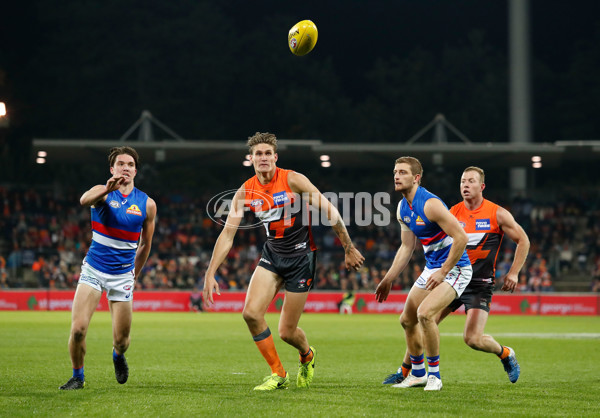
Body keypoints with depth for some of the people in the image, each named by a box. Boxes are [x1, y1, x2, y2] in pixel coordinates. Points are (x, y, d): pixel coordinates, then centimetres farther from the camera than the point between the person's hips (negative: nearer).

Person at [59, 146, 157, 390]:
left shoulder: (147, 204, 1)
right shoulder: (102, 192, -6)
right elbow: (84, 200, -32)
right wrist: (107, 189, -51)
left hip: (122, 274, 2)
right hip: (93, 270, -2)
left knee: (121, 339, 3)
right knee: (78, 328, -16)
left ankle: (118, 356, 41)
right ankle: (77, 377, 8)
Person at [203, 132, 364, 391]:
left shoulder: (292, 180, -13)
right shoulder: (245, 192, -2)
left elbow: (330, 212, -7)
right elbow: (227, 234, 0)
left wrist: (349, 249, -4)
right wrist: (210, 274, -6)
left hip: (300, 257, -4)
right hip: (272, 255, 4)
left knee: (287, 332, -3)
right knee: (251, 313, -17)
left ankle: (307, 355, 36)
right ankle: (278, 375, 0)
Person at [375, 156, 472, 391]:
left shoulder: (430, 204, -23)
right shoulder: (403, 208, 6)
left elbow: (461, 238, -25)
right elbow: (406, 248, 16)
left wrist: (443, 272, -22)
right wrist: (388, 280, 13)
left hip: (454, 268, -9)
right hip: (431, 268, 10)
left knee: (425, 313, -26)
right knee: (407, 319, 12)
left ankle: (434, 375, -12)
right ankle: (418, 374, 30)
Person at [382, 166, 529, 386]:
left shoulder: (497, 214, -5)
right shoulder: (453, 213, 3)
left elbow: (522, 240, 3)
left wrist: (514, 272, -3)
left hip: (480, 285, -4)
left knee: (472, 338, -15)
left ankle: (506, 354, 15)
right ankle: (403, 372, 10)